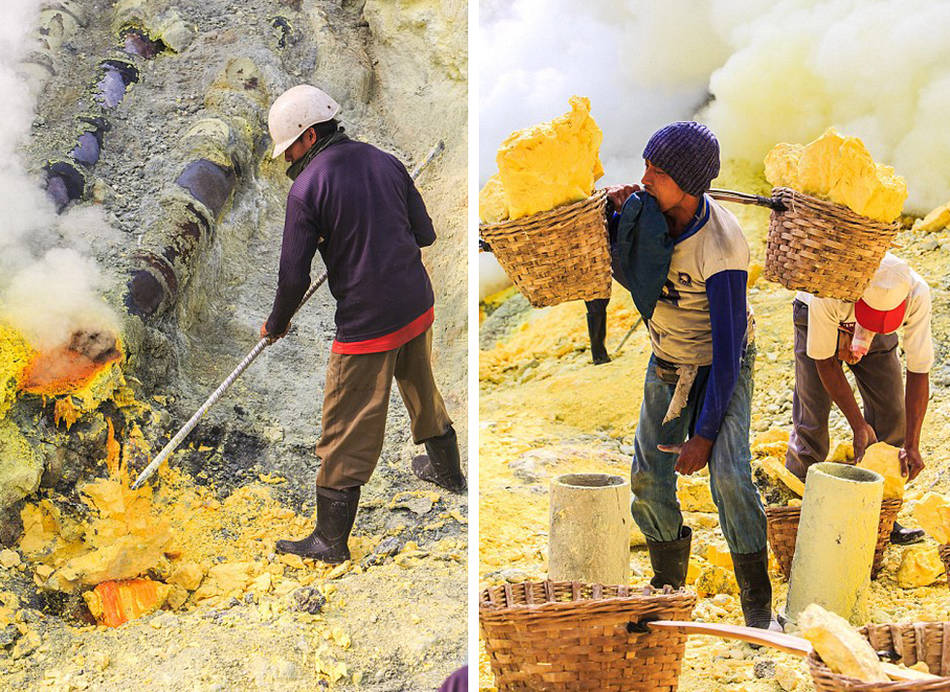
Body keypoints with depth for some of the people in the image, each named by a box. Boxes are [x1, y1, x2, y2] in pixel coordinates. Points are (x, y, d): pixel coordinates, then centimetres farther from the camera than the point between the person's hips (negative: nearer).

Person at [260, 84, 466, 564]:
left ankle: (331, 539, 12)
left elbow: (294, 275, -10)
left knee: (347, 432, 3)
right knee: (422, 389, 29)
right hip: (417, 306, 6)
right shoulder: (385, 162, 4)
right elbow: (424, 234, 10)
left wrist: (276, 325, 7)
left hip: (366, 322, -6)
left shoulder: (307, 187, -12)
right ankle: (447, 470, 51)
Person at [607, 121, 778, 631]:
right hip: (667, 362, 6)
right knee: (649, 478, 2)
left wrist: (704, 434, -24)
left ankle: (758, 608, -3)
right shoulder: (651, 208, -14)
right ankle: (668, 585, 25)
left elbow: (727, 349, -27)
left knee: (729, 479, -18)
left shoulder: (721, 252, -32)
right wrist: (621, 214, -21)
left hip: (722, 367, -6)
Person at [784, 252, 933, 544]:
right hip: (816, 320, -2)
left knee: (891, 412, -5)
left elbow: (919, 371, -27)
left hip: (876, 340, 3)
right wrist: (858, 425, -26)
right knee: (812, 419, -11)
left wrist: (912, 445, -27)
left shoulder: (917, 293, -36)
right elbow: (825, 361, -28)